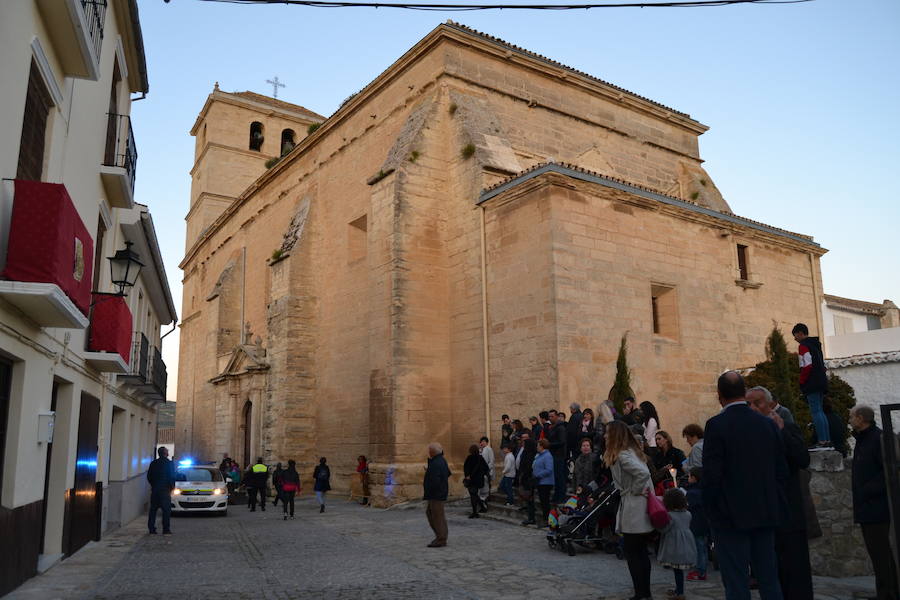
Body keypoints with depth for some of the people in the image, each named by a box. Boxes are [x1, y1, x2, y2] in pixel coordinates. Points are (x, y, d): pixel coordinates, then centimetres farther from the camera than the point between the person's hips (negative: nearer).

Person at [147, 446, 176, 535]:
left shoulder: (153, 463, 8)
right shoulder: (169, 463, -7)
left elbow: (149, 476, 10)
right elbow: (172, 477, -9)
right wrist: (172, 487, 3)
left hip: (154, 490, 5)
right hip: (165, 490, -5)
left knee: (153, 510, 10)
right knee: (166, 510, -1)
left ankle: (152, 530, 9)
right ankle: (166, 530, -3)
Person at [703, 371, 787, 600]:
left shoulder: (716, 425, -13)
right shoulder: (768, 424, 4)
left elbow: (711, 475, -15)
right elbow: (781, 470, 7)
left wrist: (712, 512, -4)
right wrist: (775, 507, 16)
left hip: (731, 516, -6)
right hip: (765, 515, 6)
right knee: (769, 579, 15)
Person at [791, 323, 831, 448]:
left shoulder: (803, 345, -9)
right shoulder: (816, 344, 19)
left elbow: (807, 366, -18)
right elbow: (822, 365, 21)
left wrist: (802, 382, -9)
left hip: (812, 384, -9)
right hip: (821, 382, 9)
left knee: (815, 411, -9)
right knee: (820, 411, 12)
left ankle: (822, 441, -12)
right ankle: (827, 440, 12)